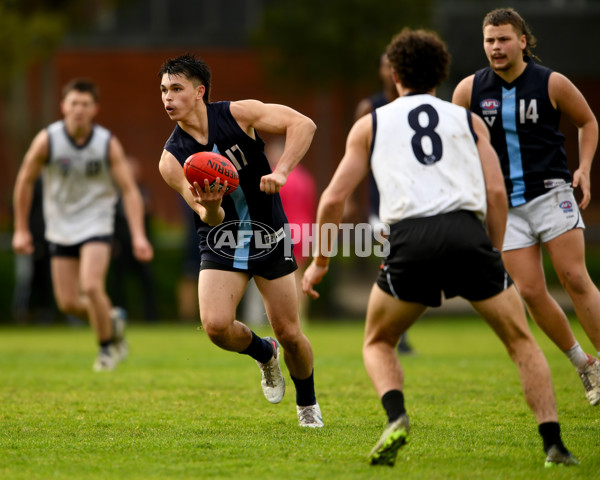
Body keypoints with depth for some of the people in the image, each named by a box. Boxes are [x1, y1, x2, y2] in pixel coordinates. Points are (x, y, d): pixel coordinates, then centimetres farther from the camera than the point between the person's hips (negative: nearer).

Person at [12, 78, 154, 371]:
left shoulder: (108, 144, -12)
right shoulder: (47, 141, -11)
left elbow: (129, 190, -10)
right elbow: (25, 181, 2)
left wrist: (138, 236, -21)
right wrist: (21, 230, 4)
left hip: (96, 225, -2)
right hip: (60, 229, 2)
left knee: (91, 286, -22)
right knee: (68, 303, 0)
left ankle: (108, 346, 1)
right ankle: (112, 320, 31)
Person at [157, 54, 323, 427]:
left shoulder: (238, 114, -13)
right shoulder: (172, 158, -10)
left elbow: (303, 125, -18)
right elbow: (211, 218, -15)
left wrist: (281, 172, -30)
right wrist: (210, 206, -39)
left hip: (270, 240, -1)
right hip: (221, 247, 1)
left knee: (289, 333, 0)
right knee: (216, 325, -21)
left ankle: (308, 403, 29)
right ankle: (264, 354, 13)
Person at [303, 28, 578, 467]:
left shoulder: (371, 125, 21)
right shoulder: (469, 120, 22)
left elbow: (333, 199, 16)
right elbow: (496, 193, 11)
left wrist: (320, 261, 28)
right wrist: (494, 257, 21)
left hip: (410, 238, 0)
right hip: (467, 232, 0)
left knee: (378, 343, 21)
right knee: (521, 340, 13)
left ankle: (396, 418, -7)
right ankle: (554, 444, 0)